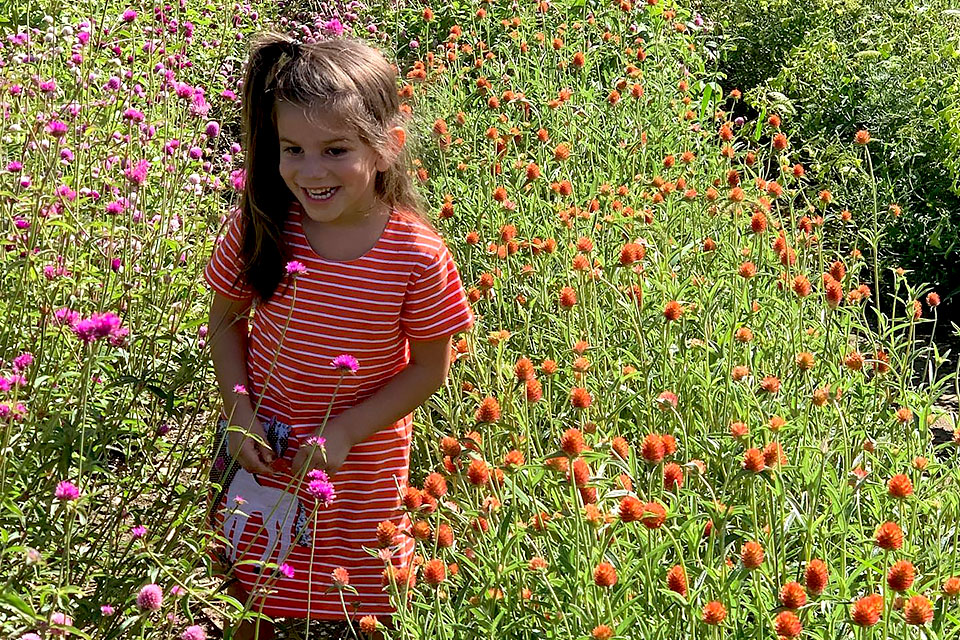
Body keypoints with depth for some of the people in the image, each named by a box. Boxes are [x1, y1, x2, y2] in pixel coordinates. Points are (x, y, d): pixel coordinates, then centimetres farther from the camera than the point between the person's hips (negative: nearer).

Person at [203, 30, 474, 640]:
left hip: (362, 469, -2)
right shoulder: (259, 228, -15)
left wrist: (345, 431, -18)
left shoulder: (418, 257, -22)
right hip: (262, 453, 2)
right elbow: (227, 318, 1)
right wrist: (239, 410, -11)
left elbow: (429, 366, -10)